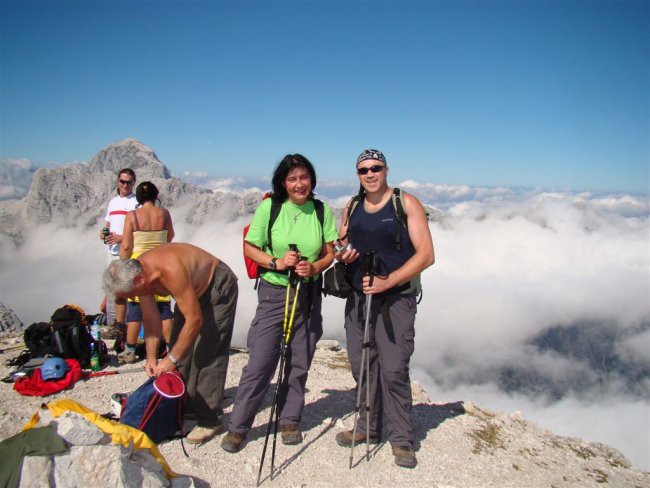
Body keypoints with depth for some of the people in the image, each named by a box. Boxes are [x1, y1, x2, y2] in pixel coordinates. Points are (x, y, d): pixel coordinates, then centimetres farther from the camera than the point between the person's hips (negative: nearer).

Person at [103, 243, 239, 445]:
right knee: (180, 346, 9)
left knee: (206, 355, -12)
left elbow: (195, 320, -32)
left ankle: (209, 420, -4)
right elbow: (151, 320, -3)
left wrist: (171, 359, -24)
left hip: (219, 288, -8)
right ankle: (185, 405, 24)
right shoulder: (138, 273, -13)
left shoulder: (171, 271, -38)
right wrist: (151, 358, -6)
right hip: (193, 290, 9)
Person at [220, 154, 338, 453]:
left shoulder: (322, 211, 1)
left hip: (309, 294, 3)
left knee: (299, 362, 11)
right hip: (274, 292, -3)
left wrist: (315, 267, -15)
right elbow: (249, 248, -2)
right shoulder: (269, 207, -6)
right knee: (260, 362, -3)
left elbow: (330, 252, 5)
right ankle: (238, 426, 13)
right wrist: (276, 262, -17)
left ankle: (290, 420, 29)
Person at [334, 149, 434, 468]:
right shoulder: (351, 208, 11)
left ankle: (401, 439, 9)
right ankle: (368, 428, 27)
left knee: (393, 369, -8)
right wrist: (341, 254, -3)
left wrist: (387, 282, -20)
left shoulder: (406, 203, -5)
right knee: (362, 365, 9)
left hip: (396, 298, -5)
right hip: (358, 296, 5)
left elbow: (426, 255, -11)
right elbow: (340, 246, 22)